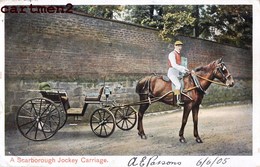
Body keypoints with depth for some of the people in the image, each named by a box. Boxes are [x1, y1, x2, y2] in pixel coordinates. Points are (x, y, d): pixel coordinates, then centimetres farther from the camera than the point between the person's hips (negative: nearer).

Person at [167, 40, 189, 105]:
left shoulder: (179, 54, 19)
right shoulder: (172, 54, -9)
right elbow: (174, 65, -20)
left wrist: (184, 71, 7)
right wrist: (183, 68, -19)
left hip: (178, 73, 10)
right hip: (172, 72, -10)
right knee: (178, 85, -28)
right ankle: (178, 100, -28)